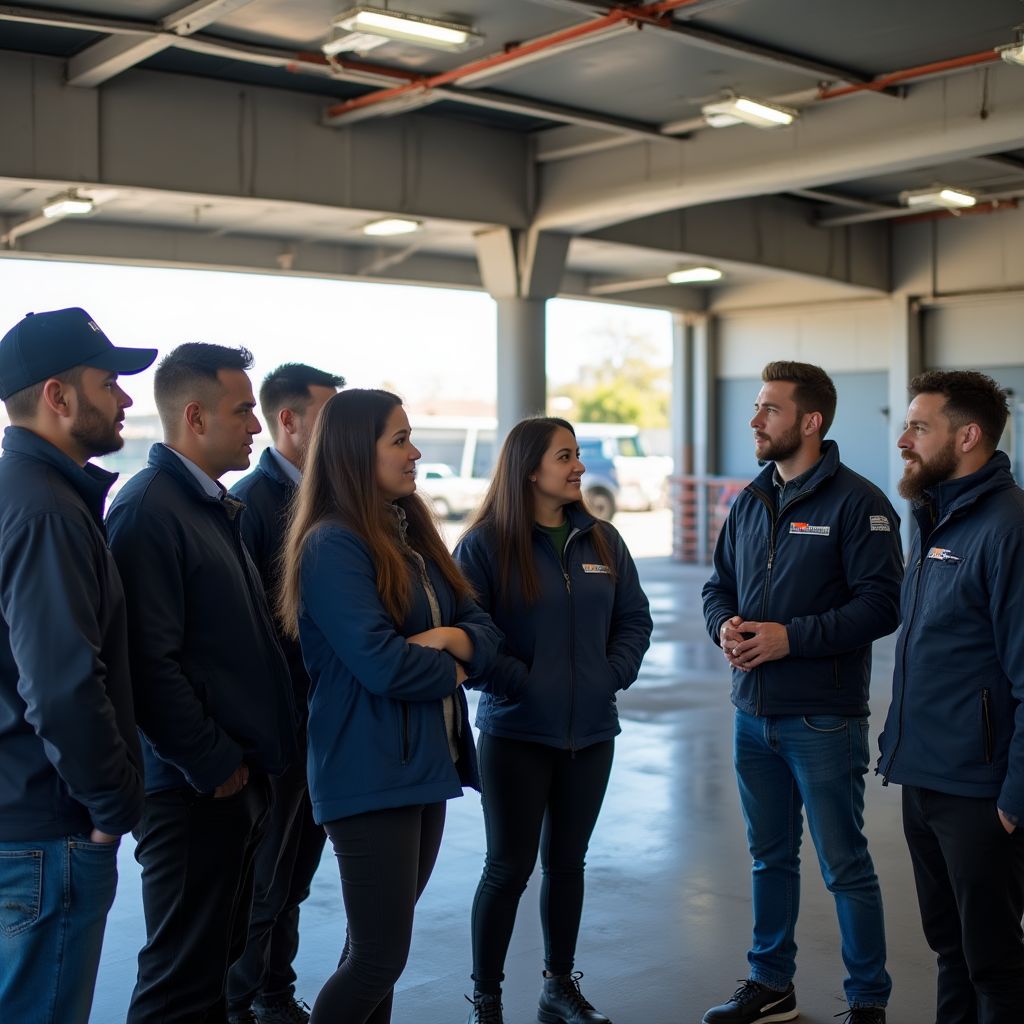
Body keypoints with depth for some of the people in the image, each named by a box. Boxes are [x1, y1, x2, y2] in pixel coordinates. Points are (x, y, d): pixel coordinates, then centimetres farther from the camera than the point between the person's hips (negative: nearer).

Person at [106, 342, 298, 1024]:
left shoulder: (217, 506, 14)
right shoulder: (149, 508, -16)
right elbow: (151, 662, -22)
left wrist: (250, 759, 13)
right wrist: (213, 765, -17)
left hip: (239, 777, 9)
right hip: (194, 789, -9)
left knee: (218, 960, 19)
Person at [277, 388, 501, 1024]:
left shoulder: (413, 534, 12)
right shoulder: (332, 546, -14)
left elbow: (486, 634, 9)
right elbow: (380, 663, -23)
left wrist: (448, 638, -13)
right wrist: (450, 670, -4)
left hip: (428, 764, 8)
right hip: (370, 774, -8)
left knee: (378, 943, 16)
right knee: (382, 955, -4)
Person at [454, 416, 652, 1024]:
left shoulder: (601, 540, 7)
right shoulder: (487, 545, -9)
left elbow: (634, 619, 11)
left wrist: (613, 676, -3)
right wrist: (517, 683, -17)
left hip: (591, 733, 5)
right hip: (516, 734, -5)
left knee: (567, 861, 15)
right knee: (509, 867, 1)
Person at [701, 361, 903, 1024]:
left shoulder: (856, 502, -11)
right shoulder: (750, 503, 11)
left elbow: (881, 603, -17)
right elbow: (719, 586, 17)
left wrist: (792, 636, -21)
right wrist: (725, 625, -5)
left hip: (823, 720, -7)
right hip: (754, 714, 7)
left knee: (844, 865, 3)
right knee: (771, 857, 18)